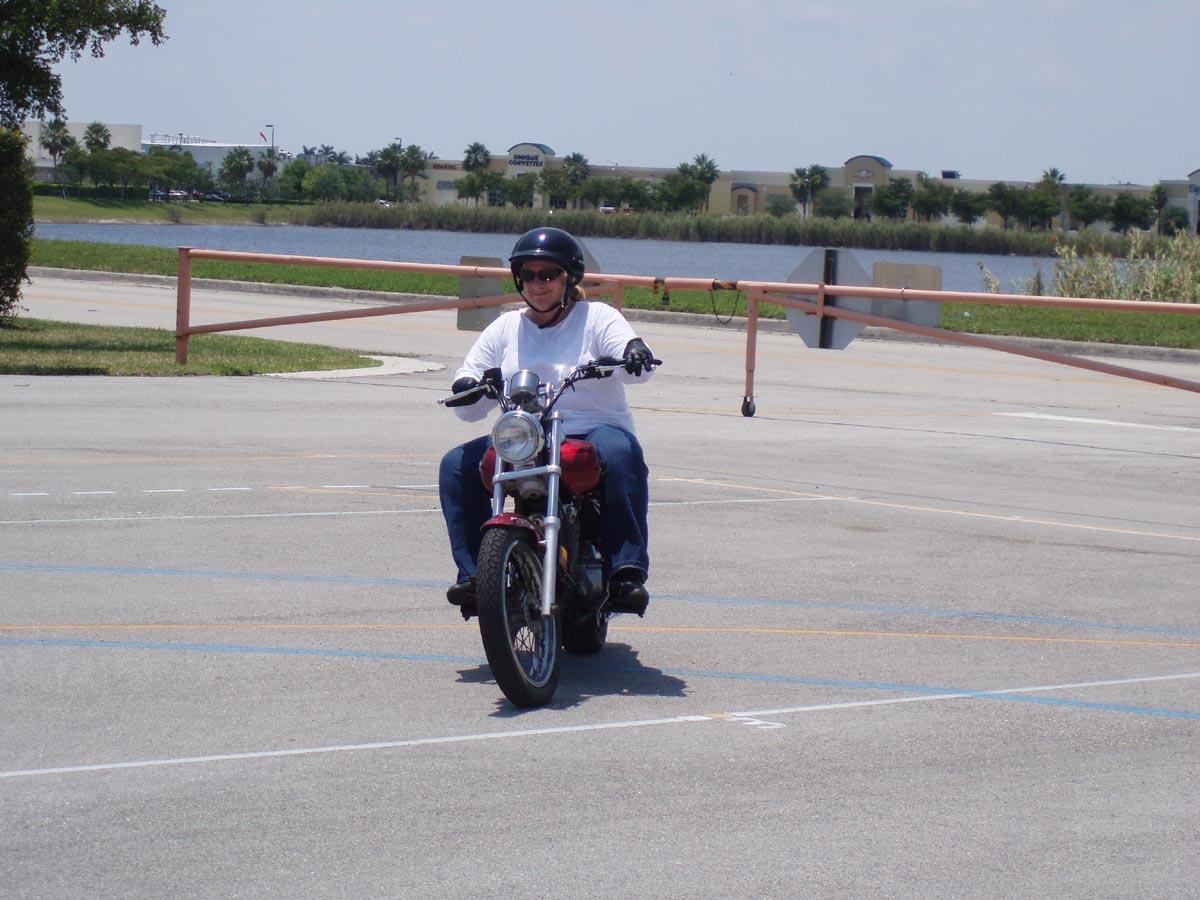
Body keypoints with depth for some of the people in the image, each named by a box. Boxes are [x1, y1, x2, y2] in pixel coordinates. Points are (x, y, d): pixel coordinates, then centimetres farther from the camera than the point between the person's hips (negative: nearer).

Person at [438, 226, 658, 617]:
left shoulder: (598, 317, 8)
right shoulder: (505, 329, 17)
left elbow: (634, 366, -11)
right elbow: (469, 409, 11)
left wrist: (634, 353, -36)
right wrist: (468, 391, -14)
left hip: (594, 431, -3)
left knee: (621, 454, -37)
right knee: (457, 465, -19)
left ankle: (627, 573, -39)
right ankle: (473, 573, -17)